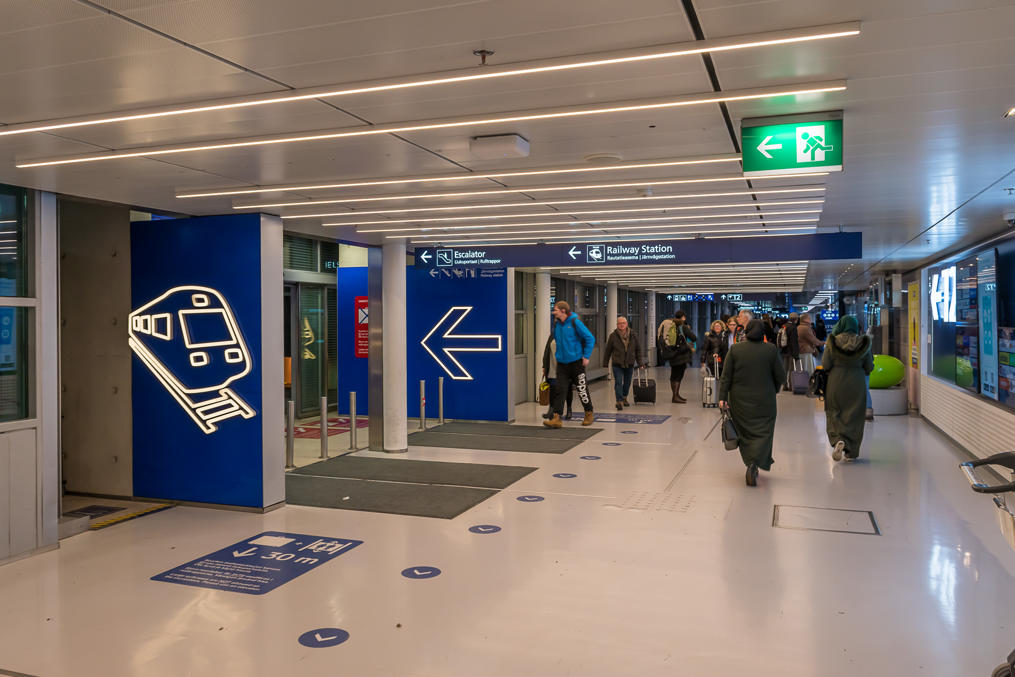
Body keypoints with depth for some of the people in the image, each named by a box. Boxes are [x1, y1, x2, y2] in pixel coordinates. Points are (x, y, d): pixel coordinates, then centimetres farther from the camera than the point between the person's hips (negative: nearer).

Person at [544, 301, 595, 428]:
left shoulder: (575, 322, -12)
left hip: (576, 362, -4)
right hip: (561, 363, 5)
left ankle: (589, 414, 25)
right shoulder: (556, 324, 6)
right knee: (560, 390, -5)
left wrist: (586, 356, -10)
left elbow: (590, 338, -9)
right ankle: (556, 418, -9)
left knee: (582, 390, 6)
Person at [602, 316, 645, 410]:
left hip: (629, 364, 3)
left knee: (627, 382, 15)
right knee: (618, 382, -12)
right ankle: (619, 401, -14)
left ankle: (624, 398, 36)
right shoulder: (613, 336, -3)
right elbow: (608, 351, 4)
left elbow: (638, 350, 9)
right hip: (617, 364, -3)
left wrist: (640, 362, 4)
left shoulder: (633, 335, 3)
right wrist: (605, 363, 7)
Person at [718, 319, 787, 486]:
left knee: (745, 433, 14)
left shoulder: (735, 350, -4)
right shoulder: (771, 350, -5)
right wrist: (773, 390, 18)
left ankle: (751, 465, 20)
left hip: (740, 401, 1)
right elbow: (781, 377, 0)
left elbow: (726, 376, -6)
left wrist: (722, 397, -3)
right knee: (763, 433, 3)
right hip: (764, 401, -1)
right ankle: (753, 464, -16)